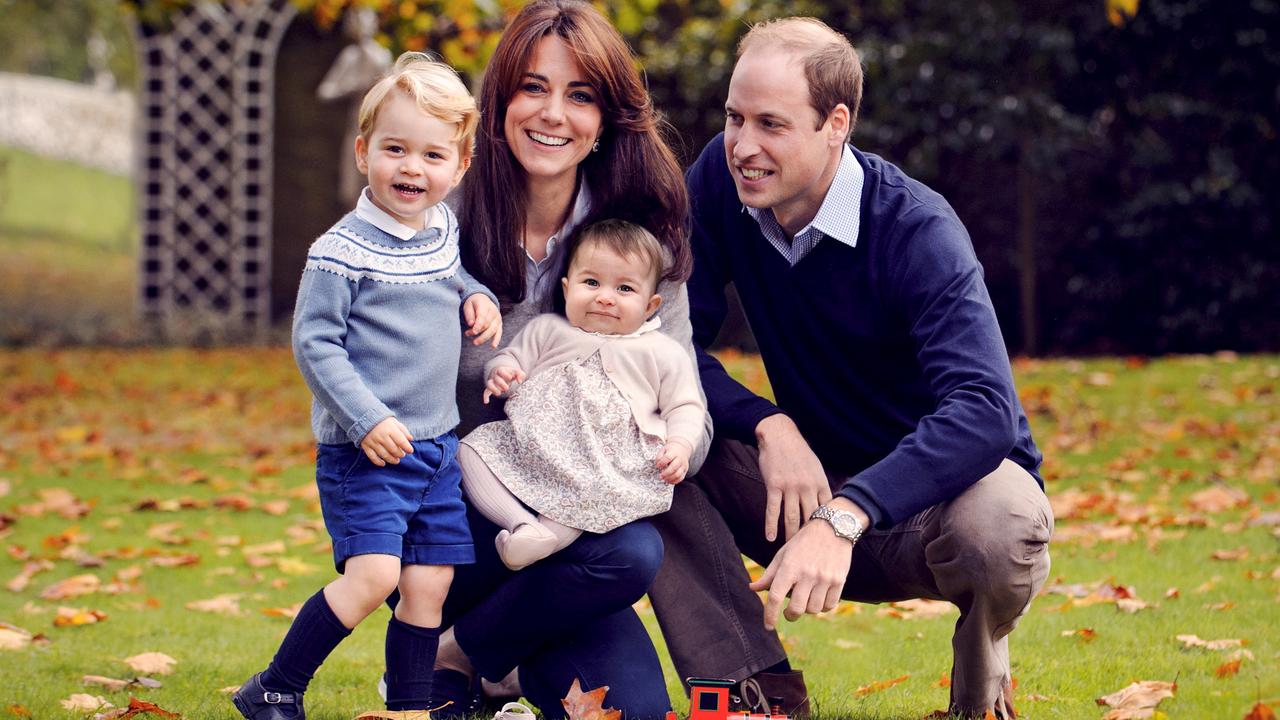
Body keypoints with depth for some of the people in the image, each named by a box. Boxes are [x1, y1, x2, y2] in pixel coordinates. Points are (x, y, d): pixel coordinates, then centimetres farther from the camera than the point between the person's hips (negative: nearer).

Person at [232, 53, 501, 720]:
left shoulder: (443, 230, 7)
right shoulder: (342, 251, -14)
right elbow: (314, 342, -14)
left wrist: (476, 294, 9)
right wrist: (367, 419, -21)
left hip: (438, 446, 7)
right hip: (364, 451, -7)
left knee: (429, 585, 6)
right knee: (373, 574, -17)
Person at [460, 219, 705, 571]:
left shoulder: (663, 354, 13)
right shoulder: (548, 331, 19)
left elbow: (684, 407, 14)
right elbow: (513, 356, 21)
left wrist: (679, 446, -6)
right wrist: (501, 373, -5)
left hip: (614, 461, -3)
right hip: (533, 446, 3)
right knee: (472, 449, -18)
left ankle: (550, 533, -45)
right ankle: (522, 522, -32)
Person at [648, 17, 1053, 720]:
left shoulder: (918, 231, -24)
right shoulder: (721, 179, -9)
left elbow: (982, 410, -36)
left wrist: (844, 518, -49)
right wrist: (769, 425, -27)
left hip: (933, 484, -4)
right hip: (814, 478, 4)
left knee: (998, 529, -39)